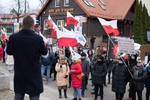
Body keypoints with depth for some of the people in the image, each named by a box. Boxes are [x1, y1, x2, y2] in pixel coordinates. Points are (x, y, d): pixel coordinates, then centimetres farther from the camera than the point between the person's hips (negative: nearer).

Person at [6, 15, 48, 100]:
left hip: (19, 75, 3)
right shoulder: (38, 38, -17)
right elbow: (45, 54, -1)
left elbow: (9, 52, 9)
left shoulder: (13, 37, -9)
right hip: (34, 75, -3)